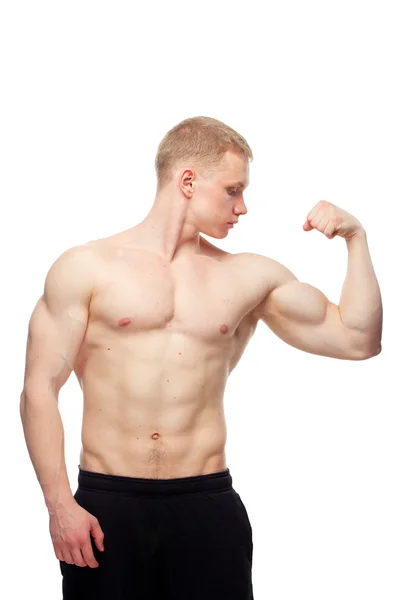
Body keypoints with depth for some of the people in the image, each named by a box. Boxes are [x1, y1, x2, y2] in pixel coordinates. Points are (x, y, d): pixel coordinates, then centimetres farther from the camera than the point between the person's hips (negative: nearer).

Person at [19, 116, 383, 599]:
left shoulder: (251, 277, 10)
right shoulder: (86, 268, 2)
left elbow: (357, 339, 13)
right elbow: (40, 389, -1)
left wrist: (355, 239, 6)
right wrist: (59, 504, -9)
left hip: (207, 503, 2)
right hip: (106, 503, -2)